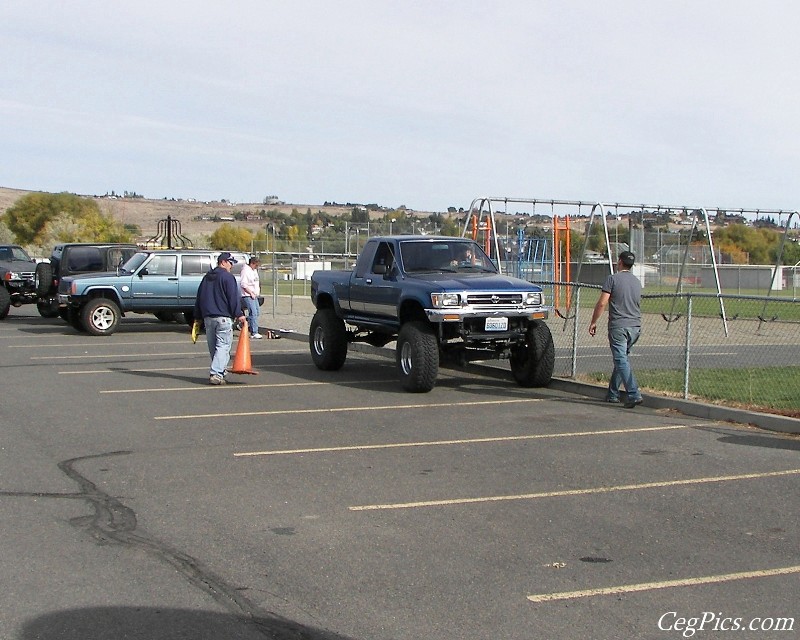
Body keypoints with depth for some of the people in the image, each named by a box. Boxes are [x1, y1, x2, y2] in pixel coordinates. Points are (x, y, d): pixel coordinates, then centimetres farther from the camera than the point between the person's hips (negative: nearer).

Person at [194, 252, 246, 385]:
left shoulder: (206, 278, 18)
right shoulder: (227, 277, -6)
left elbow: (199, 298, 20)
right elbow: (234, 297, -12)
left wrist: (198, 317, 24)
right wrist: (239, 314, -10)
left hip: (207, 317, 7)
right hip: (223, 317, -7)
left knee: (213, 347, 14)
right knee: (223, 346, -8)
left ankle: (220, 371, 21)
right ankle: (216, 374, -19)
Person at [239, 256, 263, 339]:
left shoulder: (254, 270, 15)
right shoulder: (246, 271, -14)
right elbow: (243, 284, -19)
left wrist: (257, 292, 16)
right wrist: (251, 293, -18)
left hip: (254, 295, 10)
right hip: (247, 296, -10)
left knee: (256, 313, 11)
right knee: (253, 313, -13)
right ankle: (254, 333, -13)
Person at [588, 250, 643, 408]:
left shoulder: (613, 279, -6)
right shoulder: (637, 282, 15)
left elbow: (602, 303, -10)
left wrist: (593, 322, 0)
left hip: (618, 326, -6)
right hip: (636, 326, 7)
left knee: (621, 360, -8)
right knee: (621, 358, 17)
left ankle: (634, 394, -20)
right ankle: (612, 393, 24)